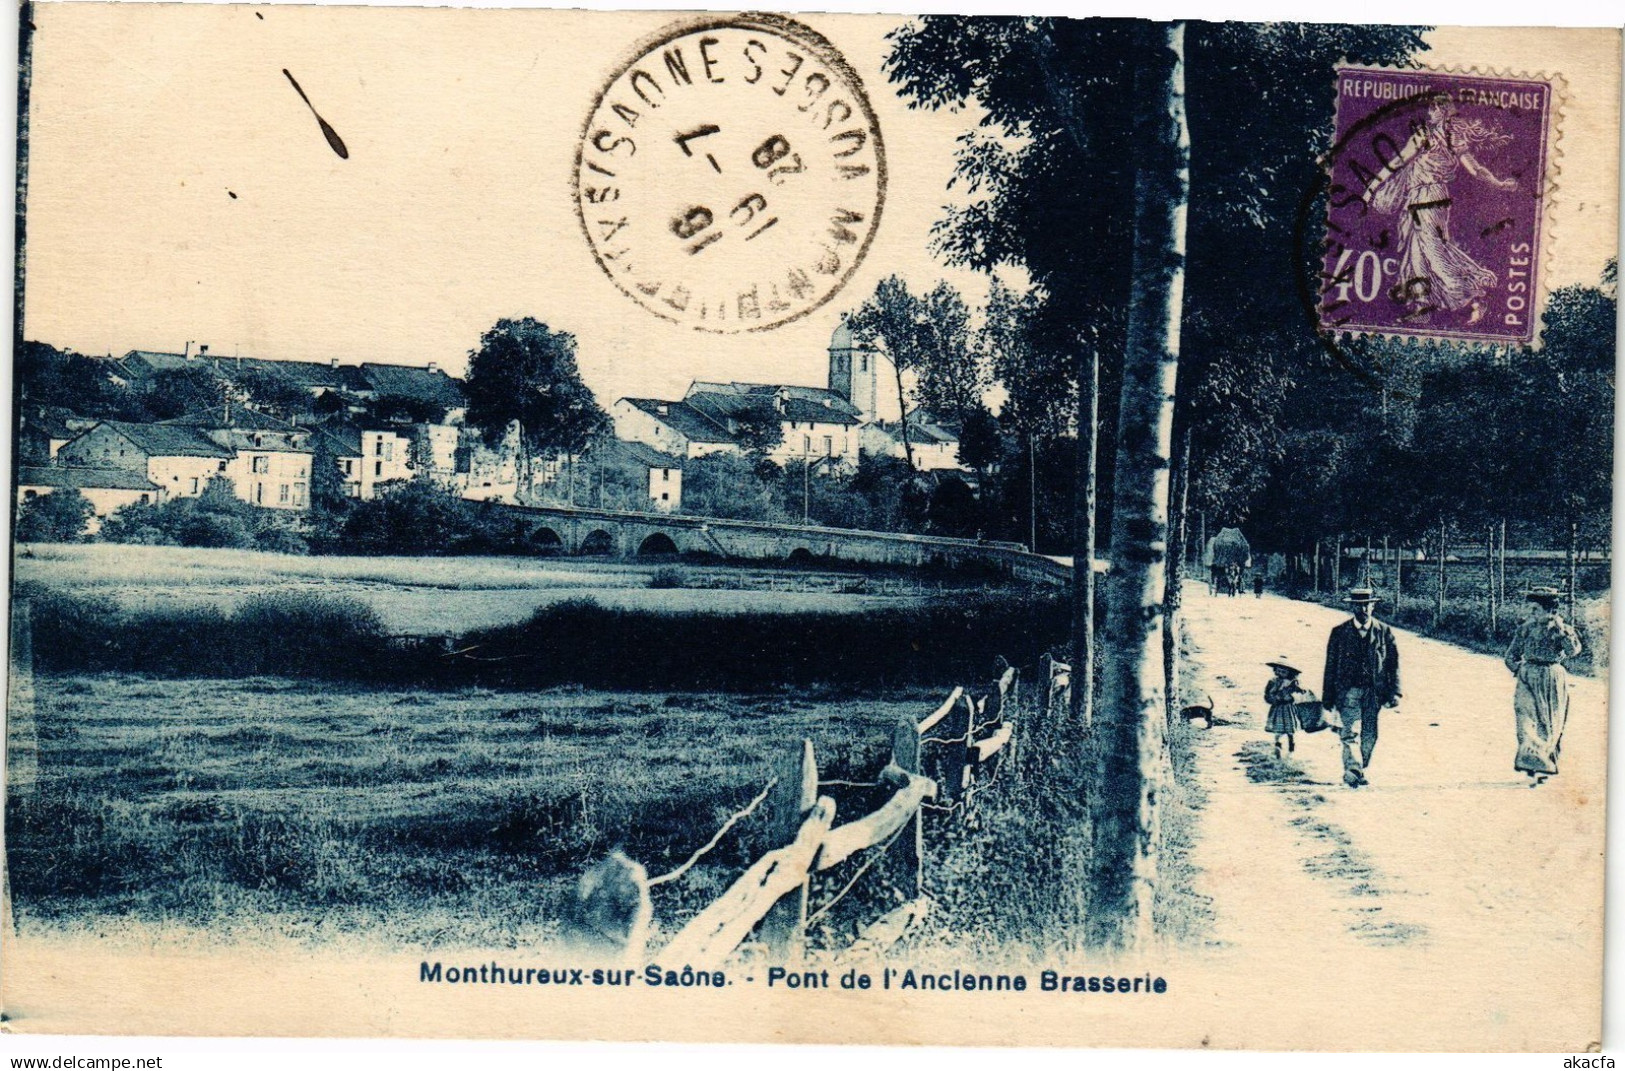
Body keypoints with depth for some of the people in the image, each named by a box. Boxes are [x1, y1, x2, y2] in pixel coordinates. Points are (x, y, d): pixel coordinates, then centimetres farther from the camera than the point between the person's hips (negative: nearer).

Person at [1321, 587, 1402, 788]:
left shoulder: (1384, 632, 5)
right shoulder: (1340, 632, 3)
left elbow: (1393, 663, 7)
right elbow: (1330, 665, 5)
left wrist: (1394, 693, -1)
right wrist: (1328, 696, 3)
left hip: (1374, 691, 2)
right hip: (1348, 689, -2)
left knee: (1369, 735, 7)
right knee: (1350, 732, -16)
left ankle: (1359, 771, 21)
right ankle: (1352, 771, -19)